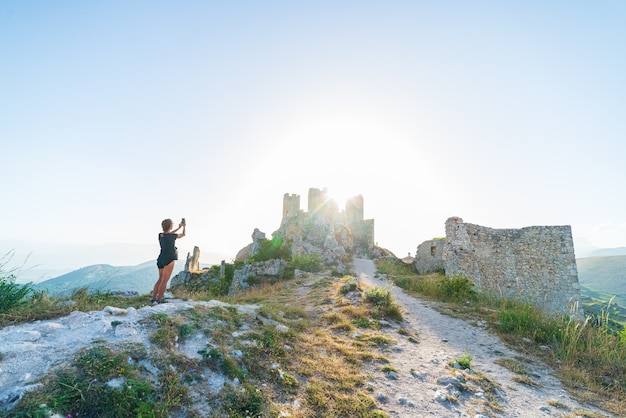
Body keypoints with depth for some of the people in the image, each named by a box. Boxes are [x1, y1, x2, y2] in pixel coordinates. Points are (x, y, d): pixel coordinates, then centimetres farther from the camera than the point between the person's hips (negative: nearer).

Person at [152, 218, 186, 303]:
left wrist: (179, 227, 33)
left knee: (160, 279, 17)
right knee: (164, 281, -2)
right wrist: (184, 226, 25)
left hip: (161, 259, 7)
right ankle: (159, 300, 1)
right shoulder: (172, 236, -14)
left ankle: (154, 298, 20)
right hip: (169, 260, -7)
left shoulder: (160, 235, 3)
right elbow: (183, 234, 6)